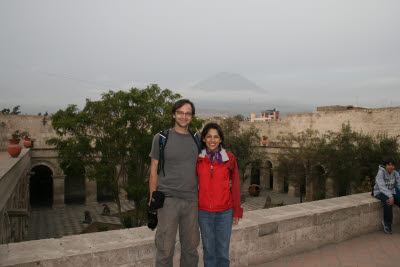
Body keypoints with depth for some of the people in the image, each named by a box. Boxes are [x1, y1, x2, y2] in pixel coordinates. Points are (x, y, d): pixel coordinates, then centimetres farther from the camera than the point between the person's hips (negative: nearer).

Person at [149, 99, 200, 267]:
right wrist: (153, 199, -2)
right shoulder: (161, 138, 0)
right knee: (165, 248, 2)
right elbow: (154, 170, 1)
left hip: (191, 200, 3)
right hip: (168, 200, -3)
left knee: (191, 246, 13)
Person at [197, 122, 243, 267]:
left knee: (223, 249, 7)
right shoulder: (198, 158, 0)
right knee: (208, 249, 12)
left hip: (225, 211, -1)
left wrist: (237, 211, 4)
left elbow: (235, 185, 3)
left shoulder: (229, 158, -2)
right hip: (204, 211, 1)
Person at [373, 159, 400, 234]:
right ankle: (387, 223, -17)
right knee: (388, 202, -34)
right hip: (380, 193, -5)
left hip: (390, 193, 5)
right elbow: (382, 187, -26)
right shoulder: (380, 173, -16)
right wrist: (391, 196, -38)